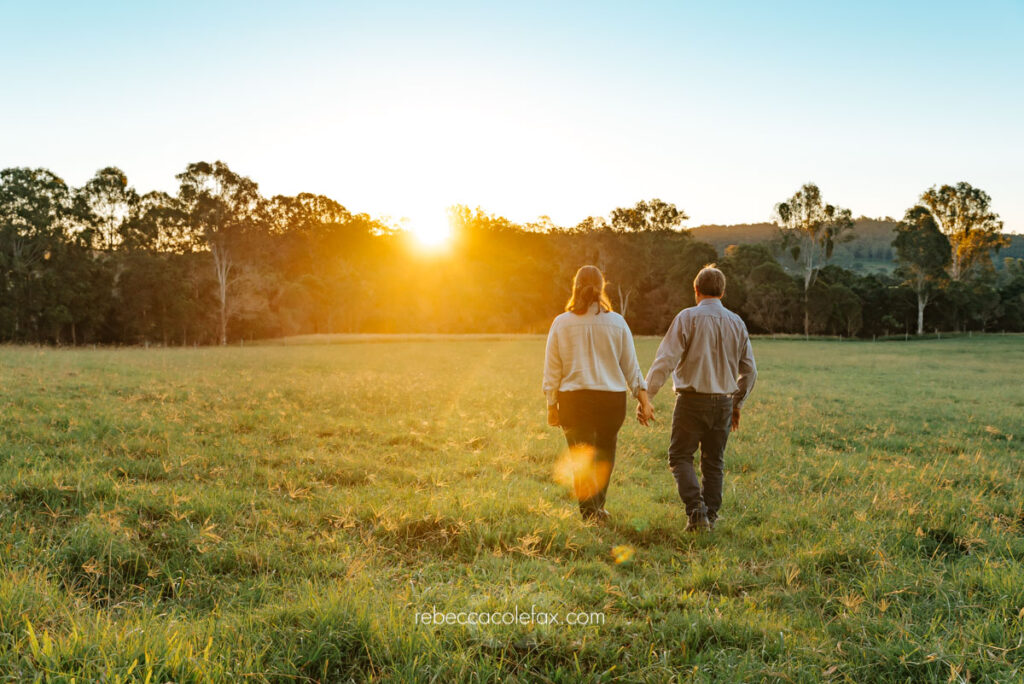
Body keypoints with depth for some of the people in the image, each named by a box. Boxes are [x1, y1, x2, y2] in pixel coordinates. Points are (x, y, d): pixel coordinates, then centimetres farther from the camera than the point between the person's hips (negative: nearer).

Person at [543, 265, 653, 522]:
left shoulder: (561, 323, -2)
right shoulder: (616, 322, -1)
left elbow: (552, 370, 1)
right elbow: (631, 366, 4)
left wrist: (551, 406, 8)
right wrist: (643, 396, 12)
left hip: (573, 399, -1)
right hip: (612, 397, 1)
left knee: (581, 461, 7)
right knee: (605, 453, 20)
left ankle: (590, 513, 5)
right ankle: (597, 507, 28)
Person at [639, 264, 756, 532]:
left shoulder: (687, 318, -7)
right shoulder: (736, 323, 7)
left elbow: (666, 360, -15)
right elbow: (749, 370, 12)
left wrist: (646, 396, -14)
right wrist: (737, 404, 23)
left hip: (692, 400, -4)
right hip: (723, 400, 4)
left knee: (680, 457, 6)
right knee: (714, 462, 14)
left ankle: (696, 509, -10)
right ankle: (710, 516, 18)